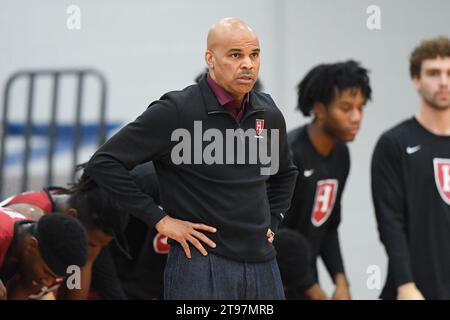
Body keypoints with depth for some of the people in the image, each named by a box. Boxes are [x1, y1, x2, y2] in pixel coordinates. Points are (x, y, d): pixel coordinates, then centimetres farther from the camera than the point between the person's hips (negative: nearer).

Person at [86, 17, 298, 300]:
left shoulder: (268, 115, 9)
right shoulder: (176, 111, -9)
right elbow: (104, 163, -10)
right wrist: (160, 219, -10)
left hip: (263, 265, 6)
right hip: (201, 263, -6)